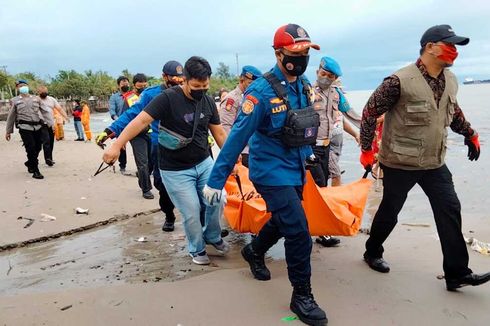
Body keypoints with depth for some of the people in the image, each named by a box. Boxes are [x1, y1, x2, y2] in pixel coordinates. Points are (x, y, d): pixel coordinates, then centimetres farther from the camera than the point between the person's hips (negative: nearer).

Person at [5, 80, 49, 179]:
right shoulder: (15, 101, 8)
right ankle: (35, 171, 0)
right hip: (25, 128, -3)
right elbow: (11, 117, 11)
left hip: (38, 127, 3)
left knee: (37, 148, 8)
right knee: (31, 149, -8)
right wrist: (8, 131, 11)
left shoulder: (36, 99, 14)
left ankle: (29, 163, 35)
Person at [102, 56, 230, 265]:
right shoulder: (168, 98, -17)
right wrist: (117, 145, -31)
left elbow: (219, 133, 8)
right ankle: (197, 249, 27)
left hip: (204, 163, 5)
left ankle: (213, 237, 32)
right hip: (176, 170, -5)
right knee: (191, 213, 0)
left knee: (217, 201, 3)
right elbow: (141, 121, -23)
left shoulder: (208, 102, 1)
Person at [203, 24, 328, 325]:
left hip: (296, 170, 8)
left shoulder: (305, 86, 1)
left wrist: (309, 156, 21)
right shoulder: (261, 91, -21)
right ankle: (302, 297, 11)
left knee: (283, 221, 23)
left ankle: (254, 251, 52)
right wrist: (216, 180, -18)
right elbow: (237, 137, -21)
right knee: (299, 231, -10)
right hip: (272, 172, -8)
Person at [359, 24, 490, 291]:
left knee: (450, 211, 1)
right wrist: (366, 149, -11)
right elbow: (370, 112, -12)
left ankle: (457, 273, 12)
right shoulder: (400, 81, -18)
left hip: (434, 163, 6)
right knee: (389, 212, 8)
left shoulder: (450, 80, 4)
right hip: (400, 163, -6)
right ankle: (373, 253, 33)